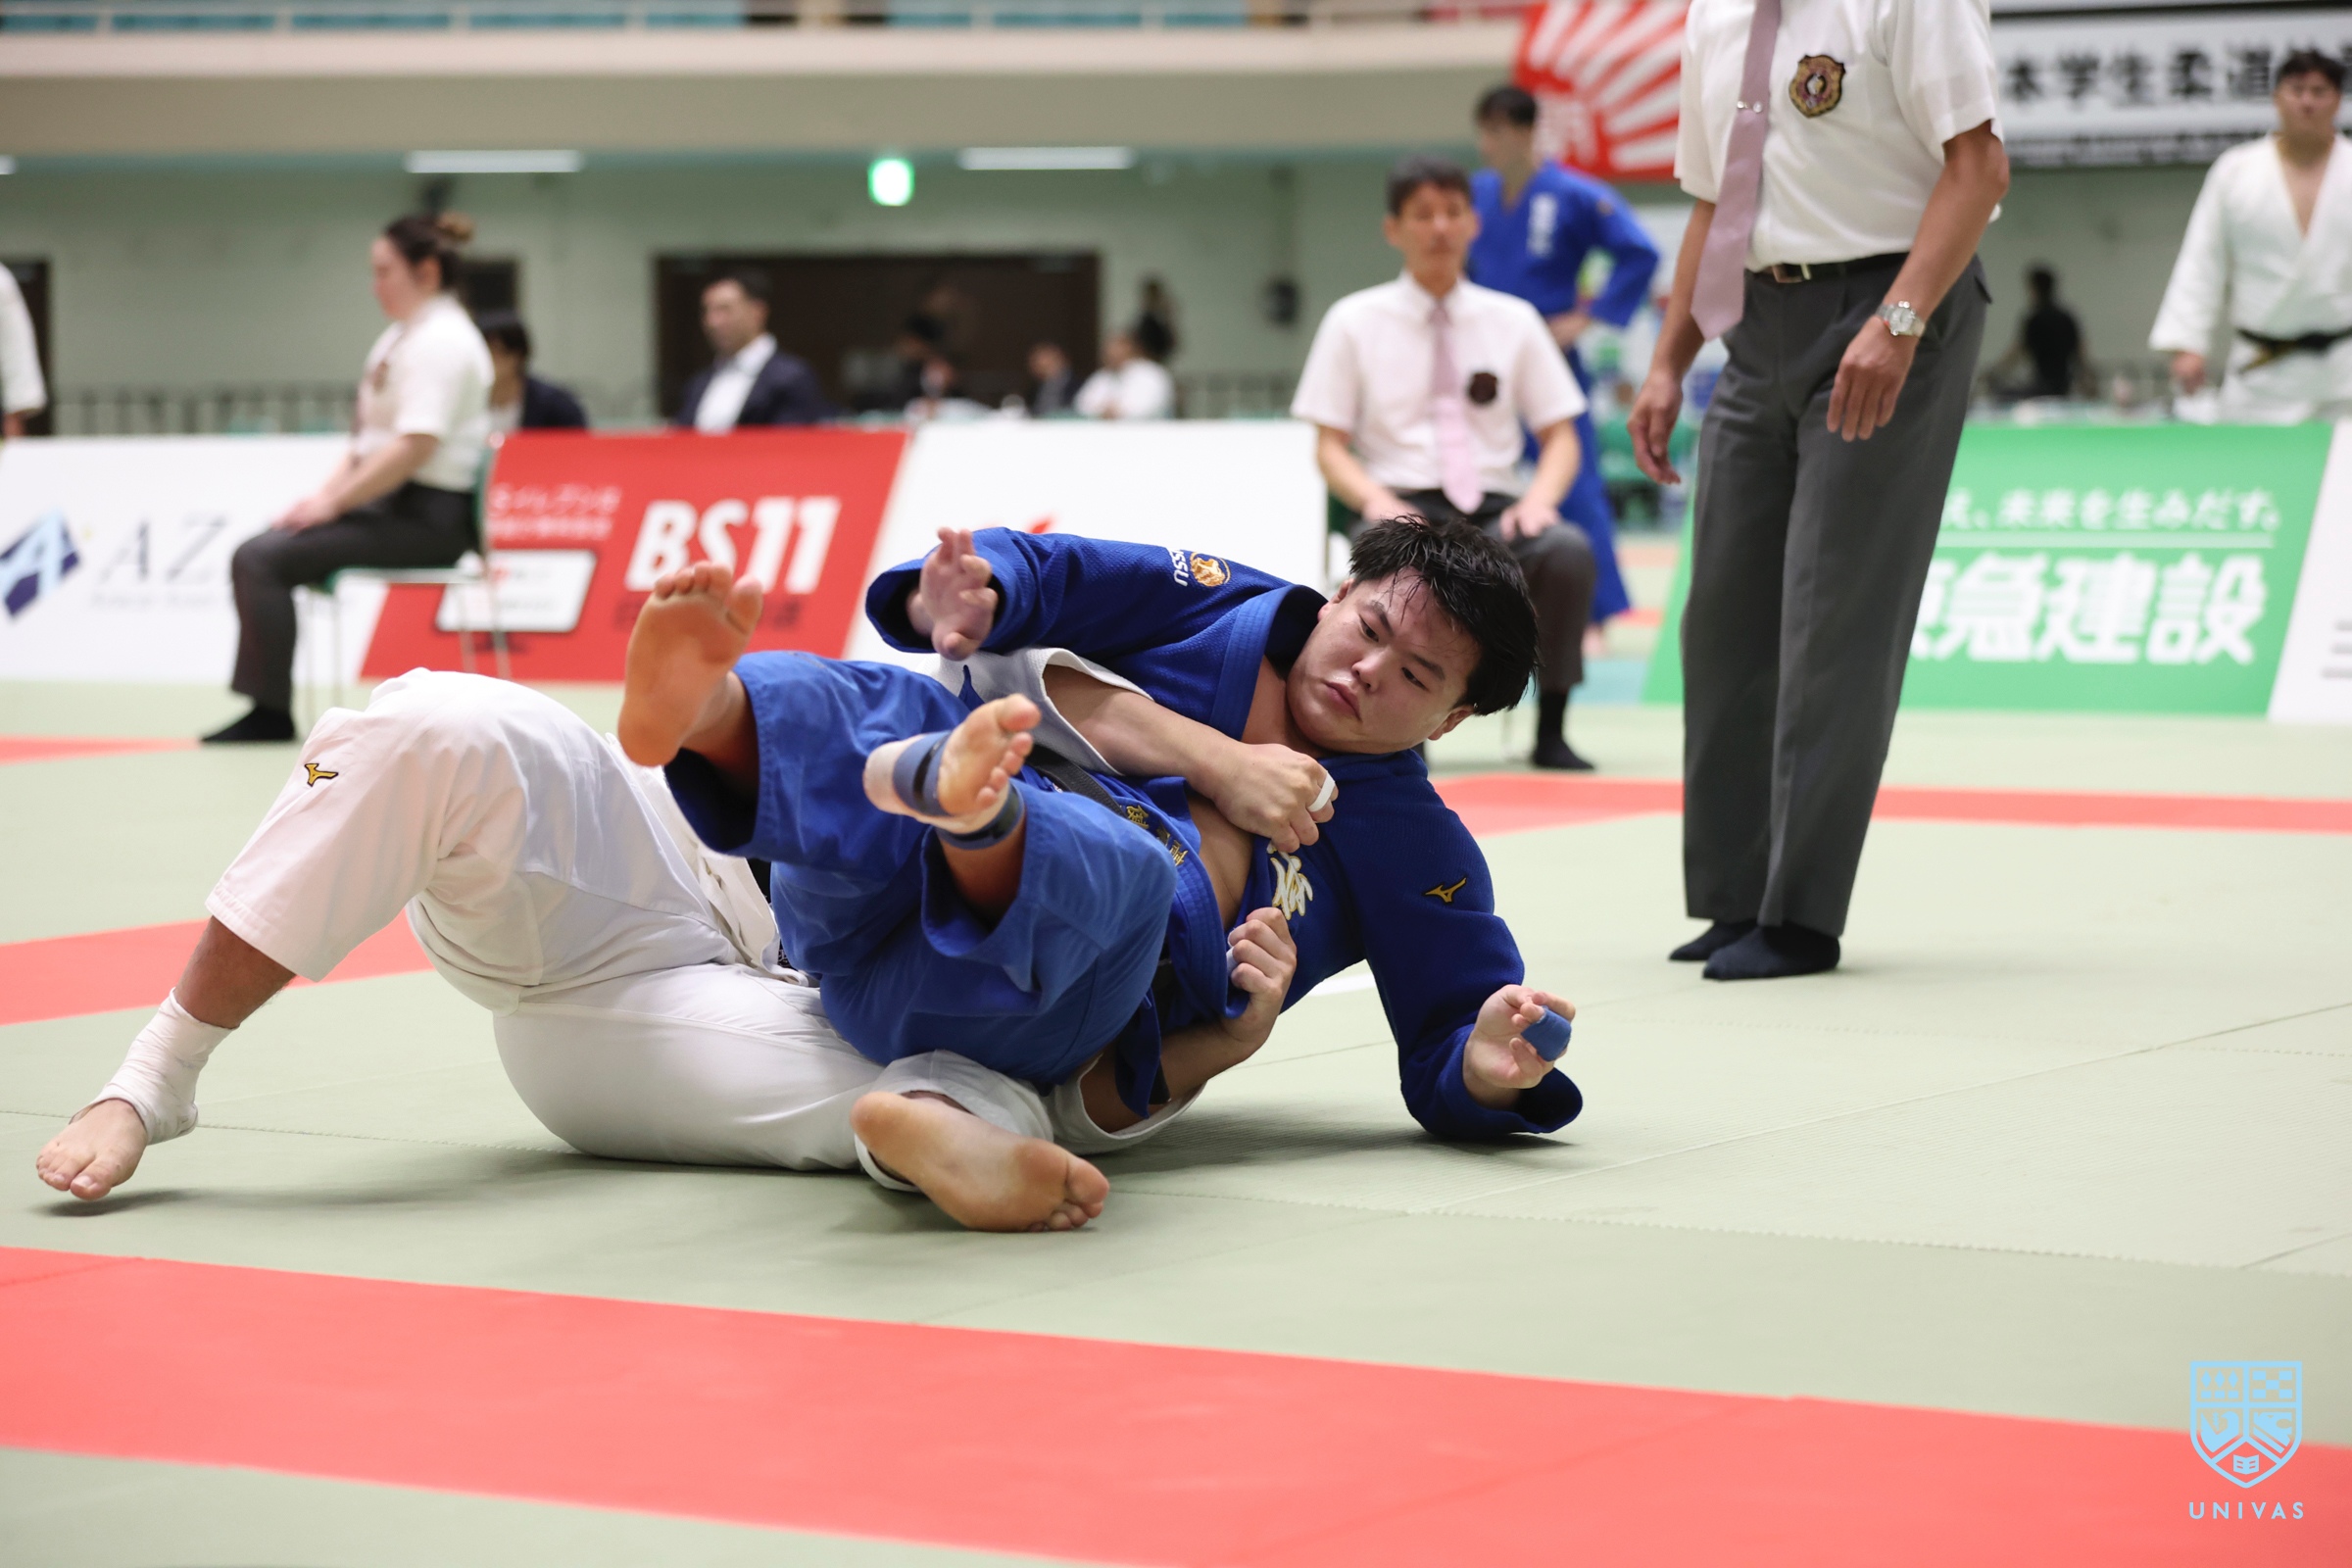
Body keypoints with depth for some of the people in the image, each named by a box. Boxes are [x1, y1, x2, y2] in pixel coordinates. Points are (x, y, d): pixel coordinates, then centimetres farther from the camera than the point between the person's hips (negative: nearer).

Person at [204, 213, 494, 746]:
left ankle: (271, 712, -14)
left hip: (426, 519, -10)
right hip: (390, 505, 10)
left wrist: (333, 503, -20)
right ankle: (266, 708, -1)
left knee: (262, 561, -19)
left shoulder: (439, 342, -13)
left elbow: (415, 446, -24)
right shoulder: (404, 337, 20)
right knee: (258, 554, 3)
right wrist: (324, 493, 6)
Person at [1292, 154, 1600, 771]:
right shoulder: (1355, 322, 7)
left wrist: (1540, 498, -12)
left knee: (1569, 552, -33)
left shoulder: (1513, 321, 12)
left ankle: (1551, 729, -18)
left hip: (1493, 507, 2)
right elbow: (1331, 449, 4)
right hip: (1403, 505, -2)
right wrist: (1378, 502, -17)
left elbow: (1561, 439, 11)